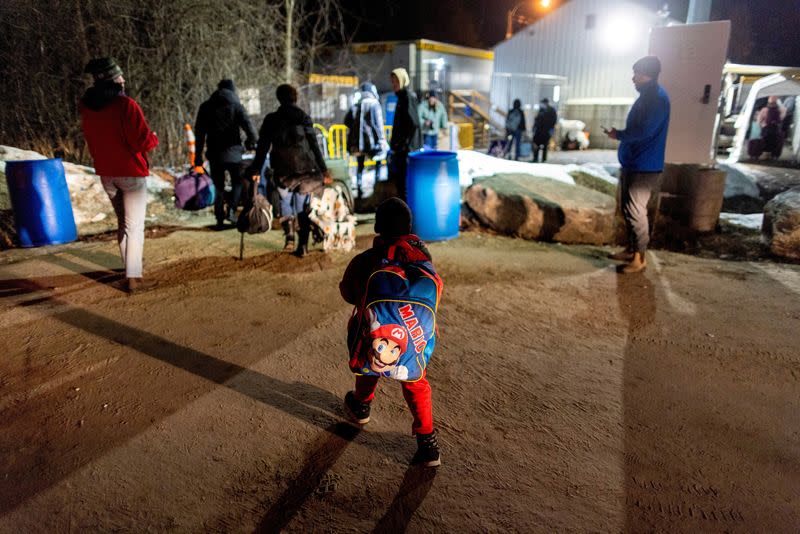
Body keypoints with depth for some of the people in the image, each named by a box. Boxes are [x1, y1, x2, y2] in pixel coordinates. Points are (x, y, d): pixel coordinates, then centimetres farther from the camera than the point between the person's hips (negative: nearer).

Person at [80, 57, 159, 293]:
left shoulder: (86, 107, 5)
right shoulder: (125, 104, -17)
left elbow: (91, 141, 14)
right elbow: (144, 141, -20)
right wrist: (154, 138, 0)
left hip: (106, 173, 7)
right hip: (131, 172, -7)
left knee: (122, 222, 20)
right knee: (135, 225, -2)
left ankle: (130, 268, 30)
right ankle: (133, 278, -2)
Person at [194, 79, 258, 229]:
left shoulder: (205, 107, 9)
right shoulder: (236, 105, -1)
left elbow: (199, 132, 9)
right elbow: (248, 126, -9)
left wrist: (198, 155, 12)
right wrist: (251, 142, 10)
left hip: (214, 153, 3)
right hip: (232, 152, -2)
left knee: (218, 186, 11)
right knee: (237, 182, 13)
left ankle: (219, 219, 7)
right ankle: (231, 209, -9)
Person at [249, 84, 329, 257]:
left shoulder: (271, 120, 4)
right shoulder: (304, 118, 3)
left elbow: (262, 147, 4)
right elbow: (314, 146, 1)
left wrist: (256, 170, 9)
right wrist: (323, 169, 4)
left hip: (282, 170, 0)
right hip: (305, 169, 0)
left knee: (285, 201, 14)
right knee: (303, 207, 7)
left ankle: (289, 237, -7)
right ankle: (303, 246, 6)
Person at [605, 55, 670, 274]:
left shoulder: (658, 98, -16)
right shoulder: (647, 96, 15)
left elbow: (644, 131, -23)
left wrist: (619, 135, -10)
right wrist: (621, 134, 5)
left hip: (644, 167, -10)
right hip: (633, 163, 10)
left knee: (635, 210, -9)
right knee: (628, 208, 15)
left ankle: (639, 258, -1)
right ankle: (631, 249, 25)